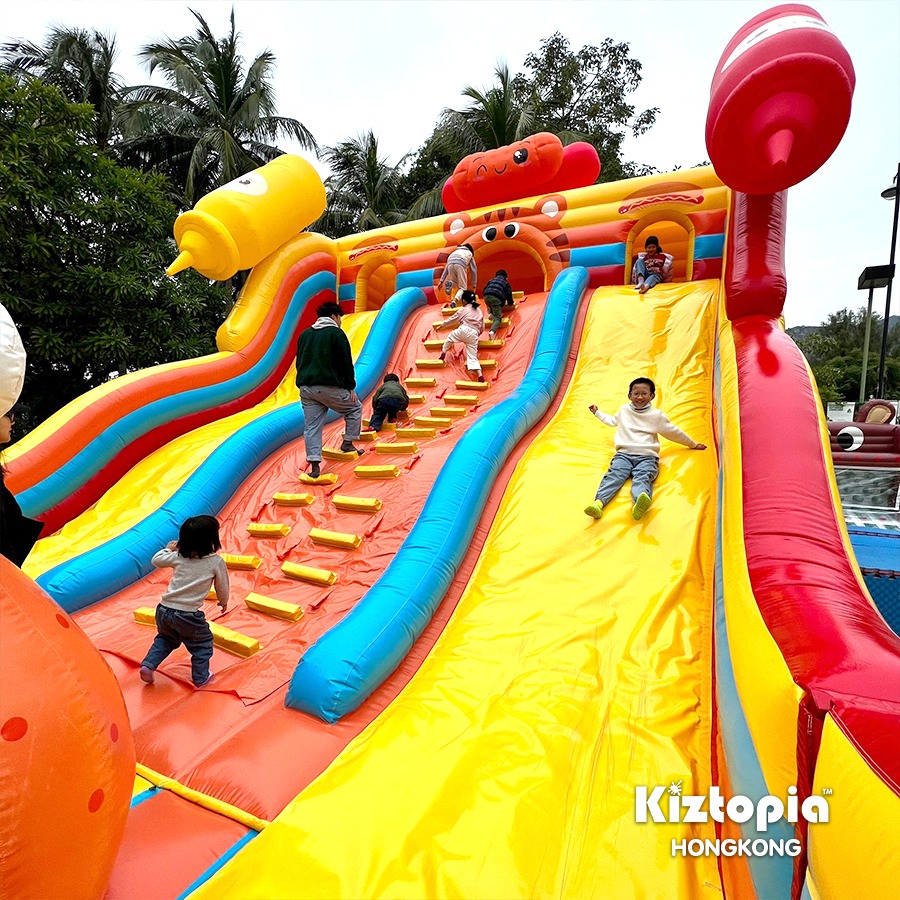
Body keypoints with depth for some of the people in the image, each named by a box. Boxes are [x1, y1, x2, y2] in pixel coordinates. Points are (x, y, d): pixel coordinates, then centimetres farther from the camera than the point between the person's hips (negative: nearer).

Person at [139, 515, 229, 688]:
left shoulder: (178, 556, 4)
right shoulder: (216, 561, -6)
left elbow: (156, 560, 19)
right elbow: (222, 586, 5)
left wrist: (168, 549, 37)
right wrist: (223, 601, 24)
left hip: (164, 609, 5)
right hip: (188, 616, -5)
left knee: (165, 639, 33)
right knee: (203, 644, 18)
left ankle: (148, 666, 22)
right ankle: (201, 677, 24)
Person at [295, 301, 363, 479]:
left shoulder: (305, 334, 19)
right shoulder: (336, 333, -2)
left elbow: (299, 362, 22)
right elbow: (346, 362, -6)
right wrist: (351, 387, 0)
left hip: (306, 387, 6)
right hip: (329, 386, -6)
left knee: (311, 427, 4)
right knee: (355, 408, 17)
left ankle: (314, 465, -2)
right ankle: (348, 443, 15)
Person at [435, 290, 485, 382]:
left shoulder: (463, 309, 12)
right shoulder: (479, 310, 25)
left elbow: (452, 319, 19)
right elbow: (482, 327, 25)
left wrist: (442, 324, 32)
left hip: (464, 330, -4)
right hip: (474, 334, 4)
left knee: (450, 336, 28)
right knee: (472, 356, 1)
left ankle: (443, 352, 33)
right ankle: (480, 375, -15)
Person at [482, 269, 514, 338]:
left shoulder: (492, 280, 35)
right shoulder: (506, 282, 27)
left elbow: (485, 289, 37)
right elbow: (509, 294, 23)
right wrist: (510, 303, 42)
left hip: (486, 296, 4)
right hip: (496, 298, -4)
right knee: (498, 318, -8)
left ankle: (492, 314, 7)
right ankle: (492, 331, -36)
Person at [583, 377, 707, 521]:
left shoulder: (657, 415, 14)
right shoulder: (624, 410, 22)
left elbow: (673, 432, 23)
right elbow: (612, 421, 43)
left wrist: (693, 444, 31)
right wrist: (597, 412, 48)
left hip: (647, 457, -2)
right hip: (624, 454, 2)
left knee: (642, 477, -33)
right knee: (614, 474, -29)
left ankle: (639, 505, -66)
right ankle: (599, 503, -54)